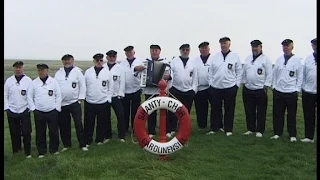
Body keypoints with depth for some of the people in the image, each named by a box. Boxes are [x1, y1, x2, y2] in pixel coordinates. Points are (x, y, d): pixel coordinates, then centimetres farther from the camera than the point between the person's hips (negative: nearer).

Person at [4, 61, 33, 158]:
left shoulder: (28, 80, -3)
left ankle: (28, 152, 12)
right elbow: (5, 95, 5)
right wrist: (7, 108, -1)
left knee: (26, 133, 1)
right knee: (14, 132, 11)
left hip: (24, 111, -2)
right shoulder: (9, 81, 4)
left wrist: (30, 107, -8)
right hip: (12, 111, 2)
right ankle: (16, 150, 25)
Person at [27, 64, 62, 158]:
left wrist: (57, 108, -4)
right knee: (40, 133, 8)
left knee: (54, 132, 5)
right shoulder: (34, 82, 2)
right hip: (39, 112, 1)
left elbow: (58, 95, 1)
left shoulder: (53, 81, -1)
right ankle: (41, 151, 21)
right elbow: (30, 96, 6)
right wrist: (33, 108, 0)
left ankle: (54, 149, 22)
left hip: (52, 111, -1)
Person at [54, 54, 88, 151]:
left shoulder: (77, 71, -3)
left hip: (74, 102, -4)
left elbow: (82, 85, -3)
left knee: (78, 124, -2)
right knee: (63, 125, 11)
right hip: (61, 103, 4)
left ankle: (82, 144, 7)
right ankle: (66, 144, 25)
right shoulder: (58, 73, 8)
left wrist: (80, 98, -7)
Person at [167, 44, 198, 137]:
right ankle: (171, 130, 7)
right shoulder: (174, 61, 5)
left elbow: (195, 77, 9)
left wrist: (194, 89, 3)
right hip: (175, 90, -2)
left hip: (189, 91, 2)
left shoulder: (192, 63, 9)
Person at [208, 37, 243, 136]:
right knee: (215, 109, 9)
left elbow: (239, 72, 3)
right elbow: (211, 71, 10)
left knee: (229, 110, 7)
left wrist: (237, 84, -3)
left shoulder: (235, 56, 2)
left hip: (230, 88, -2)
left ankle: (228, 129, 17)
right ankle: (214, 128, 20)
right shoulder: (215, 56, 7)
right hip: (215, 87, 2)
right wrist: (210, 83, 4)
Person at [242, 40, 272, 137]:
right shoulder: (248, 58, 10)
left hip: (260, 90, -5)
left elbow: (269, 74, -8)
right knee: (249, 111, 11)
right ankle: (250, 129, 23)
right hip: (247, 89, 5)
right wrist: (244, 83, 11)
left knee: (261, 112, 4)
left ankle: (259, 131, 14)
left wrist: (266, 86, -11)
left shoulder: (266, 59, -6)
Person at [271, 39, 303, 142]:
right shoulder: (279, 59, 6)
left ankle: (292, 135, 17)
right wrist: (274, 86, 6)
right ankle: (277, 133, 19)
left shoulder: (297, 60, -3)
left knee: (292, 115, 7)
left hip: (291, 92, -3)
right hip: (278, 91, 3)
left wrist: (297, 89, -4)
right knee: (278, 114, 8)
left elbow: (300, 76, -1)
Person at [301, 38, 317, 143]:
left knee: (311, 116, 4)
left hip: (314, 93, -3)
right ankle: (309, 137, 21)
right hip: (308, 92, 3)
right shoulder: (308, 58, 6)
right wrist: (303, 88, 10)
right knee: (308, 116, 10)